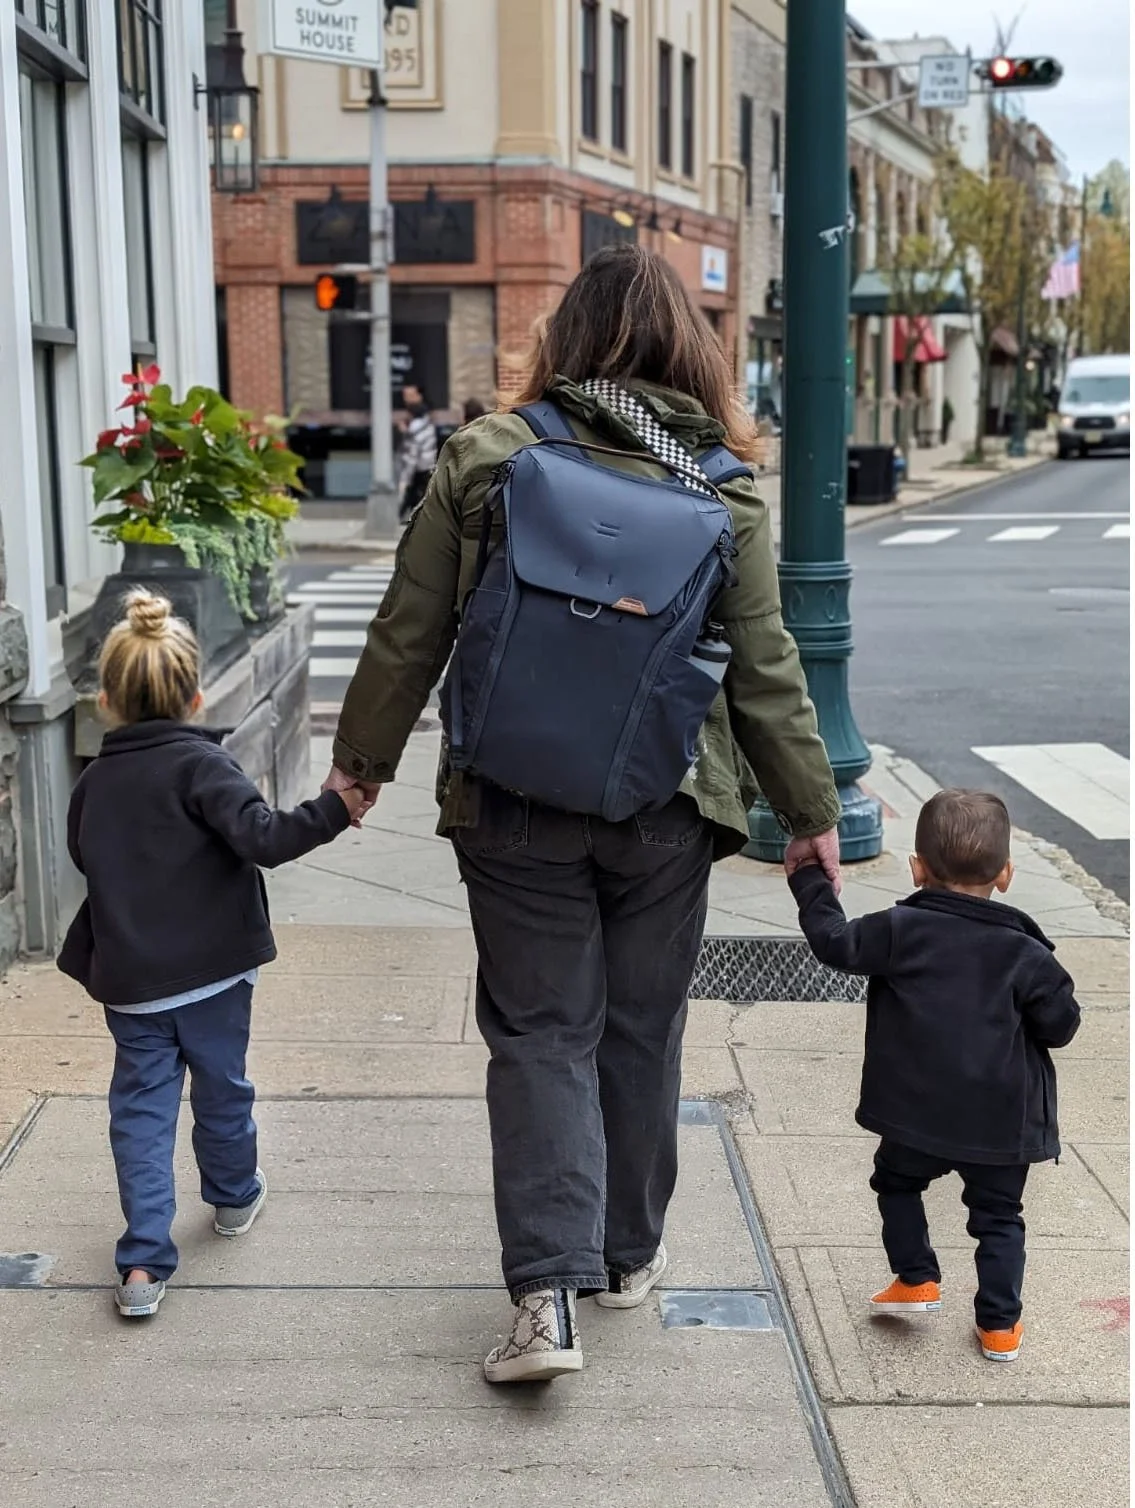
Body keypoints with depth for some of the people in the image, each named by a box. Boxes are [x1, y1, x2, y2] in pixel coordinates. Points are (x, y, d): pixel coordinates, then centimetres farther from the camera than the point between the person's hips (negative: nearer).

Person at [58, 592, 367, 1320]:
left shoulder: (93, 782, 5)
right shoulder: (202, 764, -12)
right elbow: (261, 836, -25)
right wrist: (335, 810, -25)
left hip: (127, 980, 3)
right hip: (210, 971, -3)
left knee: (142, 1107, 7)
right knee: (222, 1086, 19)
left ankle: (144, 1261, -1)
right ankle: (234, 1195, 42)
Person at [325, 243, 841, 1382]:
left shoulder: (481, 458, -5)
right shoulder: (724, 494, -3)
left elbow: (409, 634, -1)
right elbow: (764, 670, 0)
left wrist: (364, 754, 13)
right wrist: (810, 808, 11)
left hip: (514, 809, -1)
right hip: (667, 813, 1)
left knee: (540, 1034, 7)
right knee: (641, 1030, 16)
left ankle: (547, 1290, -4)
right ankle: (629, 1254, 31)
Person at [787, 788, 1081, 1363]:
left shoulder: (901, 930, -10)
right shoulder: (1025, 952, -6)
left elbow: (835, 941, -6)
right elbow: (1060, 1025, -2)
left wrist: (809, 881, 7)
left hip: (916, 1115, -1)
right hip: (1002, 1122, 1)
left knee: (897, 1183, 26)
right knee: (998, 1215, 16)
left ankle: (916, 1278, 21)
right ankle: (999, 1325, 16)